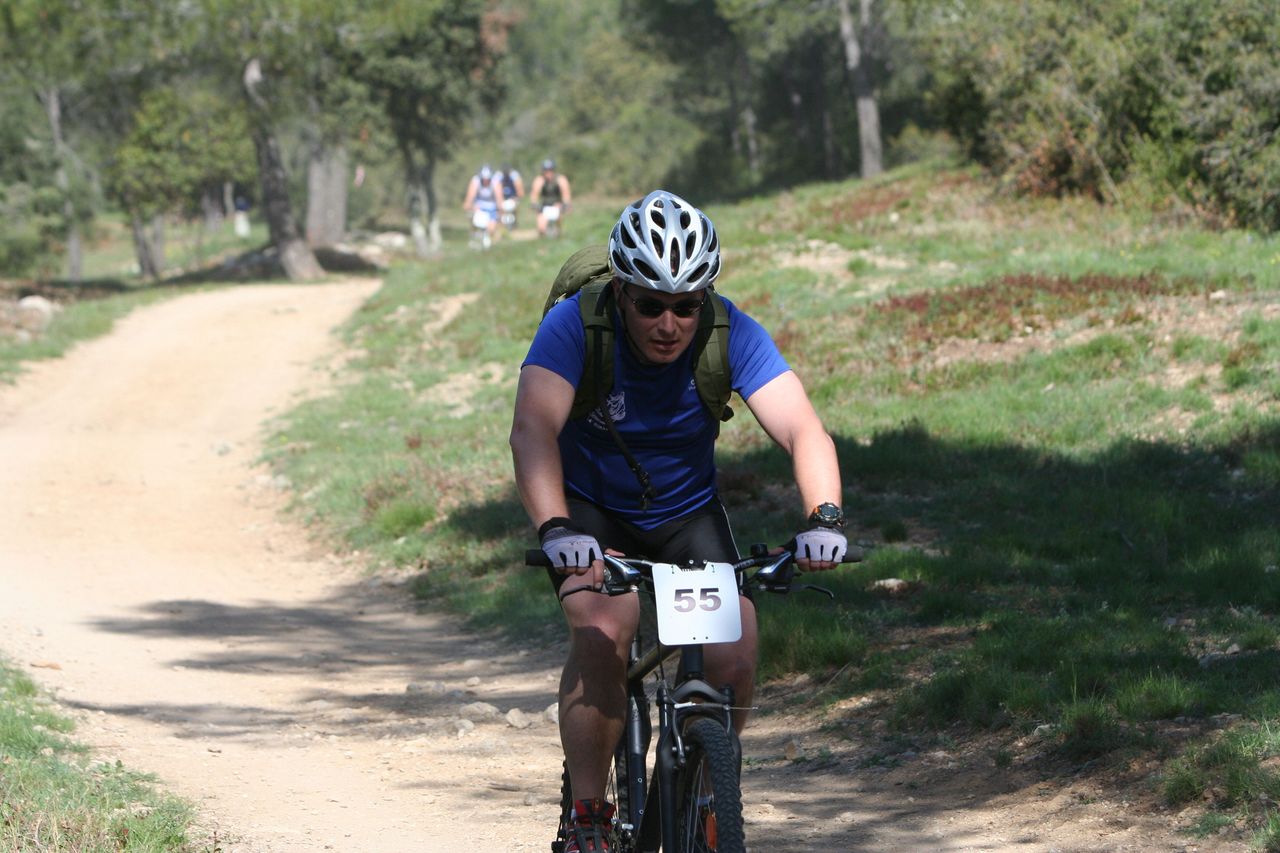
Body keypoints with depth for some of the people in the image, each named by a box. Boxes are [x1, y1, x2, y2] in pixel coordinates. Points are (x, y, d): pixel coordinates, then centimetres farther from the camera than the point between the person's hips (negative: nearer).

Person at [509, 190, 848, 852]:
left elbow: (802, 429, -30)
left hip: (687, 512, 2)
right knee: (602, 632, -30)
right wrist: (556, 528, -55)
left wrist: (823, 517, -49)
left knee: (733, 658, -18)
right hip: (591, 511, -2)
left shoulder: (732, 333, -21)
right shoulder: (576, 325, -26)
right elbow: (532, 429, -39)